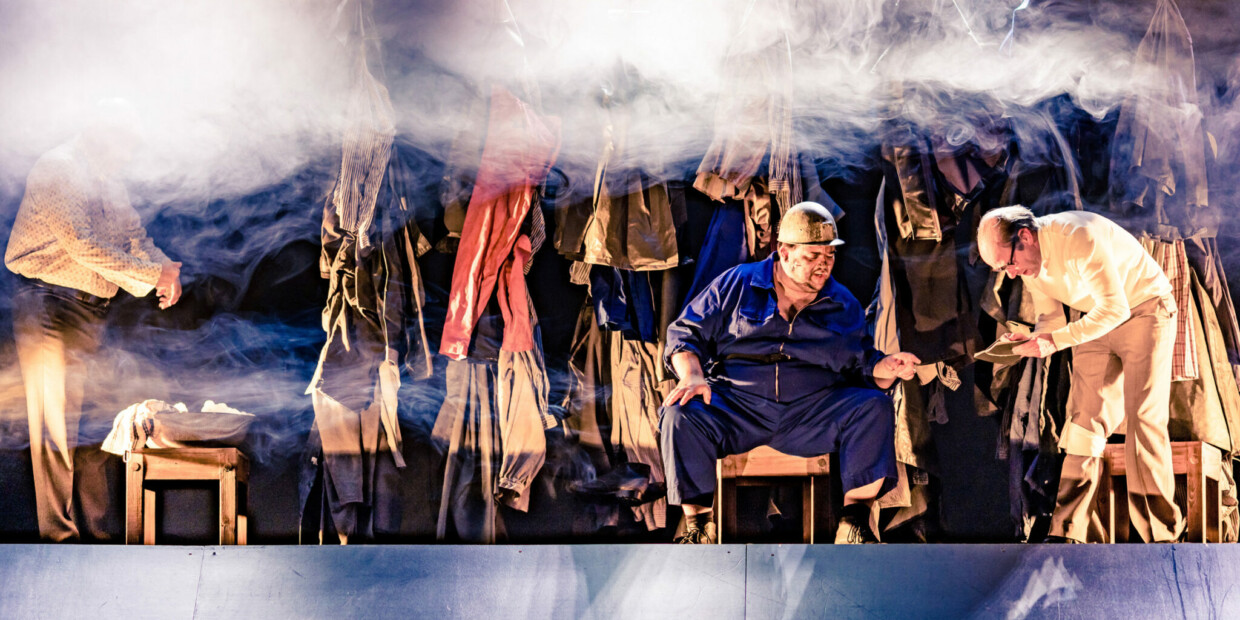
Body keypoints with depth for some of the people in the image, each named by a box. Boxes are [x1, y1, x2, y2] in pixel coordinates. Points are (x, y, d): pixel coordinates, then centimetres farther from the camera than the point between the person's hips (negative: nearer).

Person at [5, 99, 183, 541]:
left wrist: (165, 270, -8)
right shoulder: (57, 169, -12)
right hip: (48, 308, -8)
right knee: (55, 419, -4)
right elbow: (83, 246, -21)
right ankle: (58, 532, 3)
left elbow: (134, 236, 14)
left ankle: (95, 523, 14)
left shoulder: (108, 180, 16)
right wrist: (154, 276, -21)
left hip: (92, 311, 8)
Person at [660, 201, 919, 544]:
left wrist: (885, 369, -6)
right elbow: (686, 333, 8)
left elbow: (862, 364, 19)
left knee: (875, 407, -23)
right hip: (737, 404, -1)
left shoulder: (843, 305, 16)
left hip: (815, 411, 2)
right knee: (680, 415, -30)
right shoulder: (737, 284, 9)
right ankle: (699, 523, -15)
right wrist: (692, 375, -12)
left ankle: (854, 522, -18)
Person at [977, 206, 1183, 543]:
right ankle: (1066, 531, 0)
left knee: (1142, 418, -14)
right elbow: (1051, 319, 6)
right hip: (1097, 320, 7)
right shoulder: (1030, 262, -5)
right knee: (1084, 421, -1)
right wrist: (1032, 340, -16)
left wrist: (1055, 341, -33)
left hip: (1143, 310, -7)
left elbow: (1115, 307, -30)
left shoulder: (1078, 238, -30)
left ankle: (1159, 534, -11)